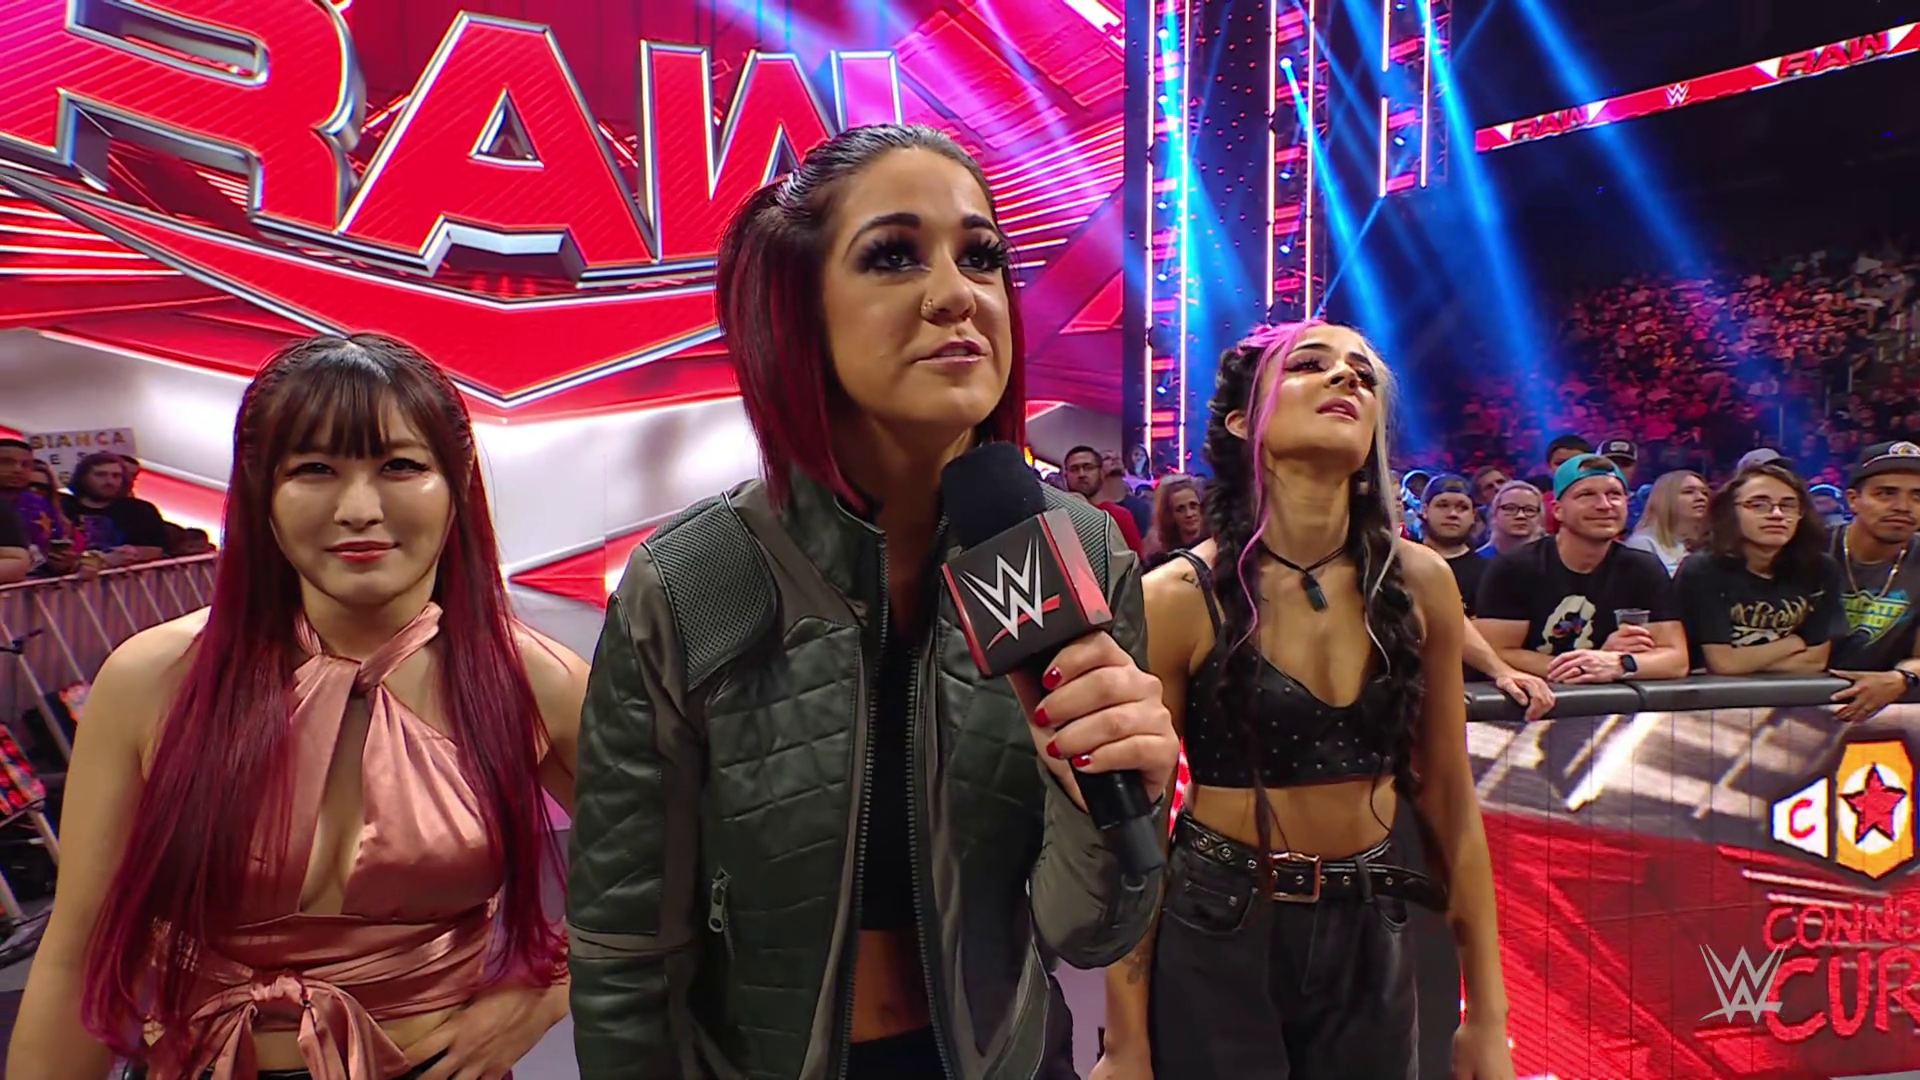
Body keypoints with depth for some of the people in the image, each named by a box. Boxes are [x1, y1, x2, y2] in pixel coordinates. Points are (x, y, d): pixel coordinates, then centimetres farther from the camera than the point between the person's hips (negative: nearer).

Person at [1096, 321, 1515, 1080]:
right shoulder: (1179, 598, -15)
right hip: (1215, 942, -3)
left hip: (1370, 943, 4)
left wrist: (1487, 1013, 6)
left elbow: (1450, 800, 3)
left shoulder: (1420, 583, -5)